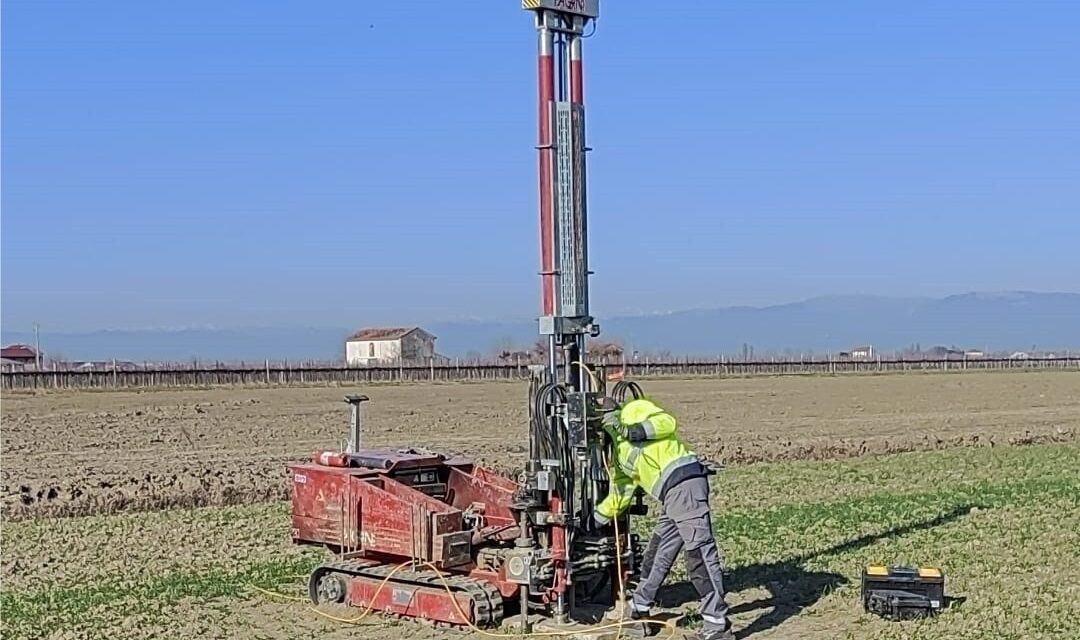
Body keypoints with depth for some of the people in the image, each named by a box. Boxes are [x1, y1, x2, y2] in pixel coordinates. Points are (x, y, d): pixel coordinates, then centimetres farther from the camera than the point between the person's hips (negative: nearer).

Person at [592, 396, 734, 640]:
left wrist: (634, 430, -13)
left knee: (699, 553, -12)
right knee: (658, 555, 19)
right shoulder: (617, 452, 29)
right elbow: (620, 495, 32)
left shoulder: (634, 410, 6)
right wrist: (594, 519, 35)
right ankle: (639, 611, 33)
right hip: (671, 494, 10)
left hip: (684, 482, -10)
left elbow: (667, 422, -10)